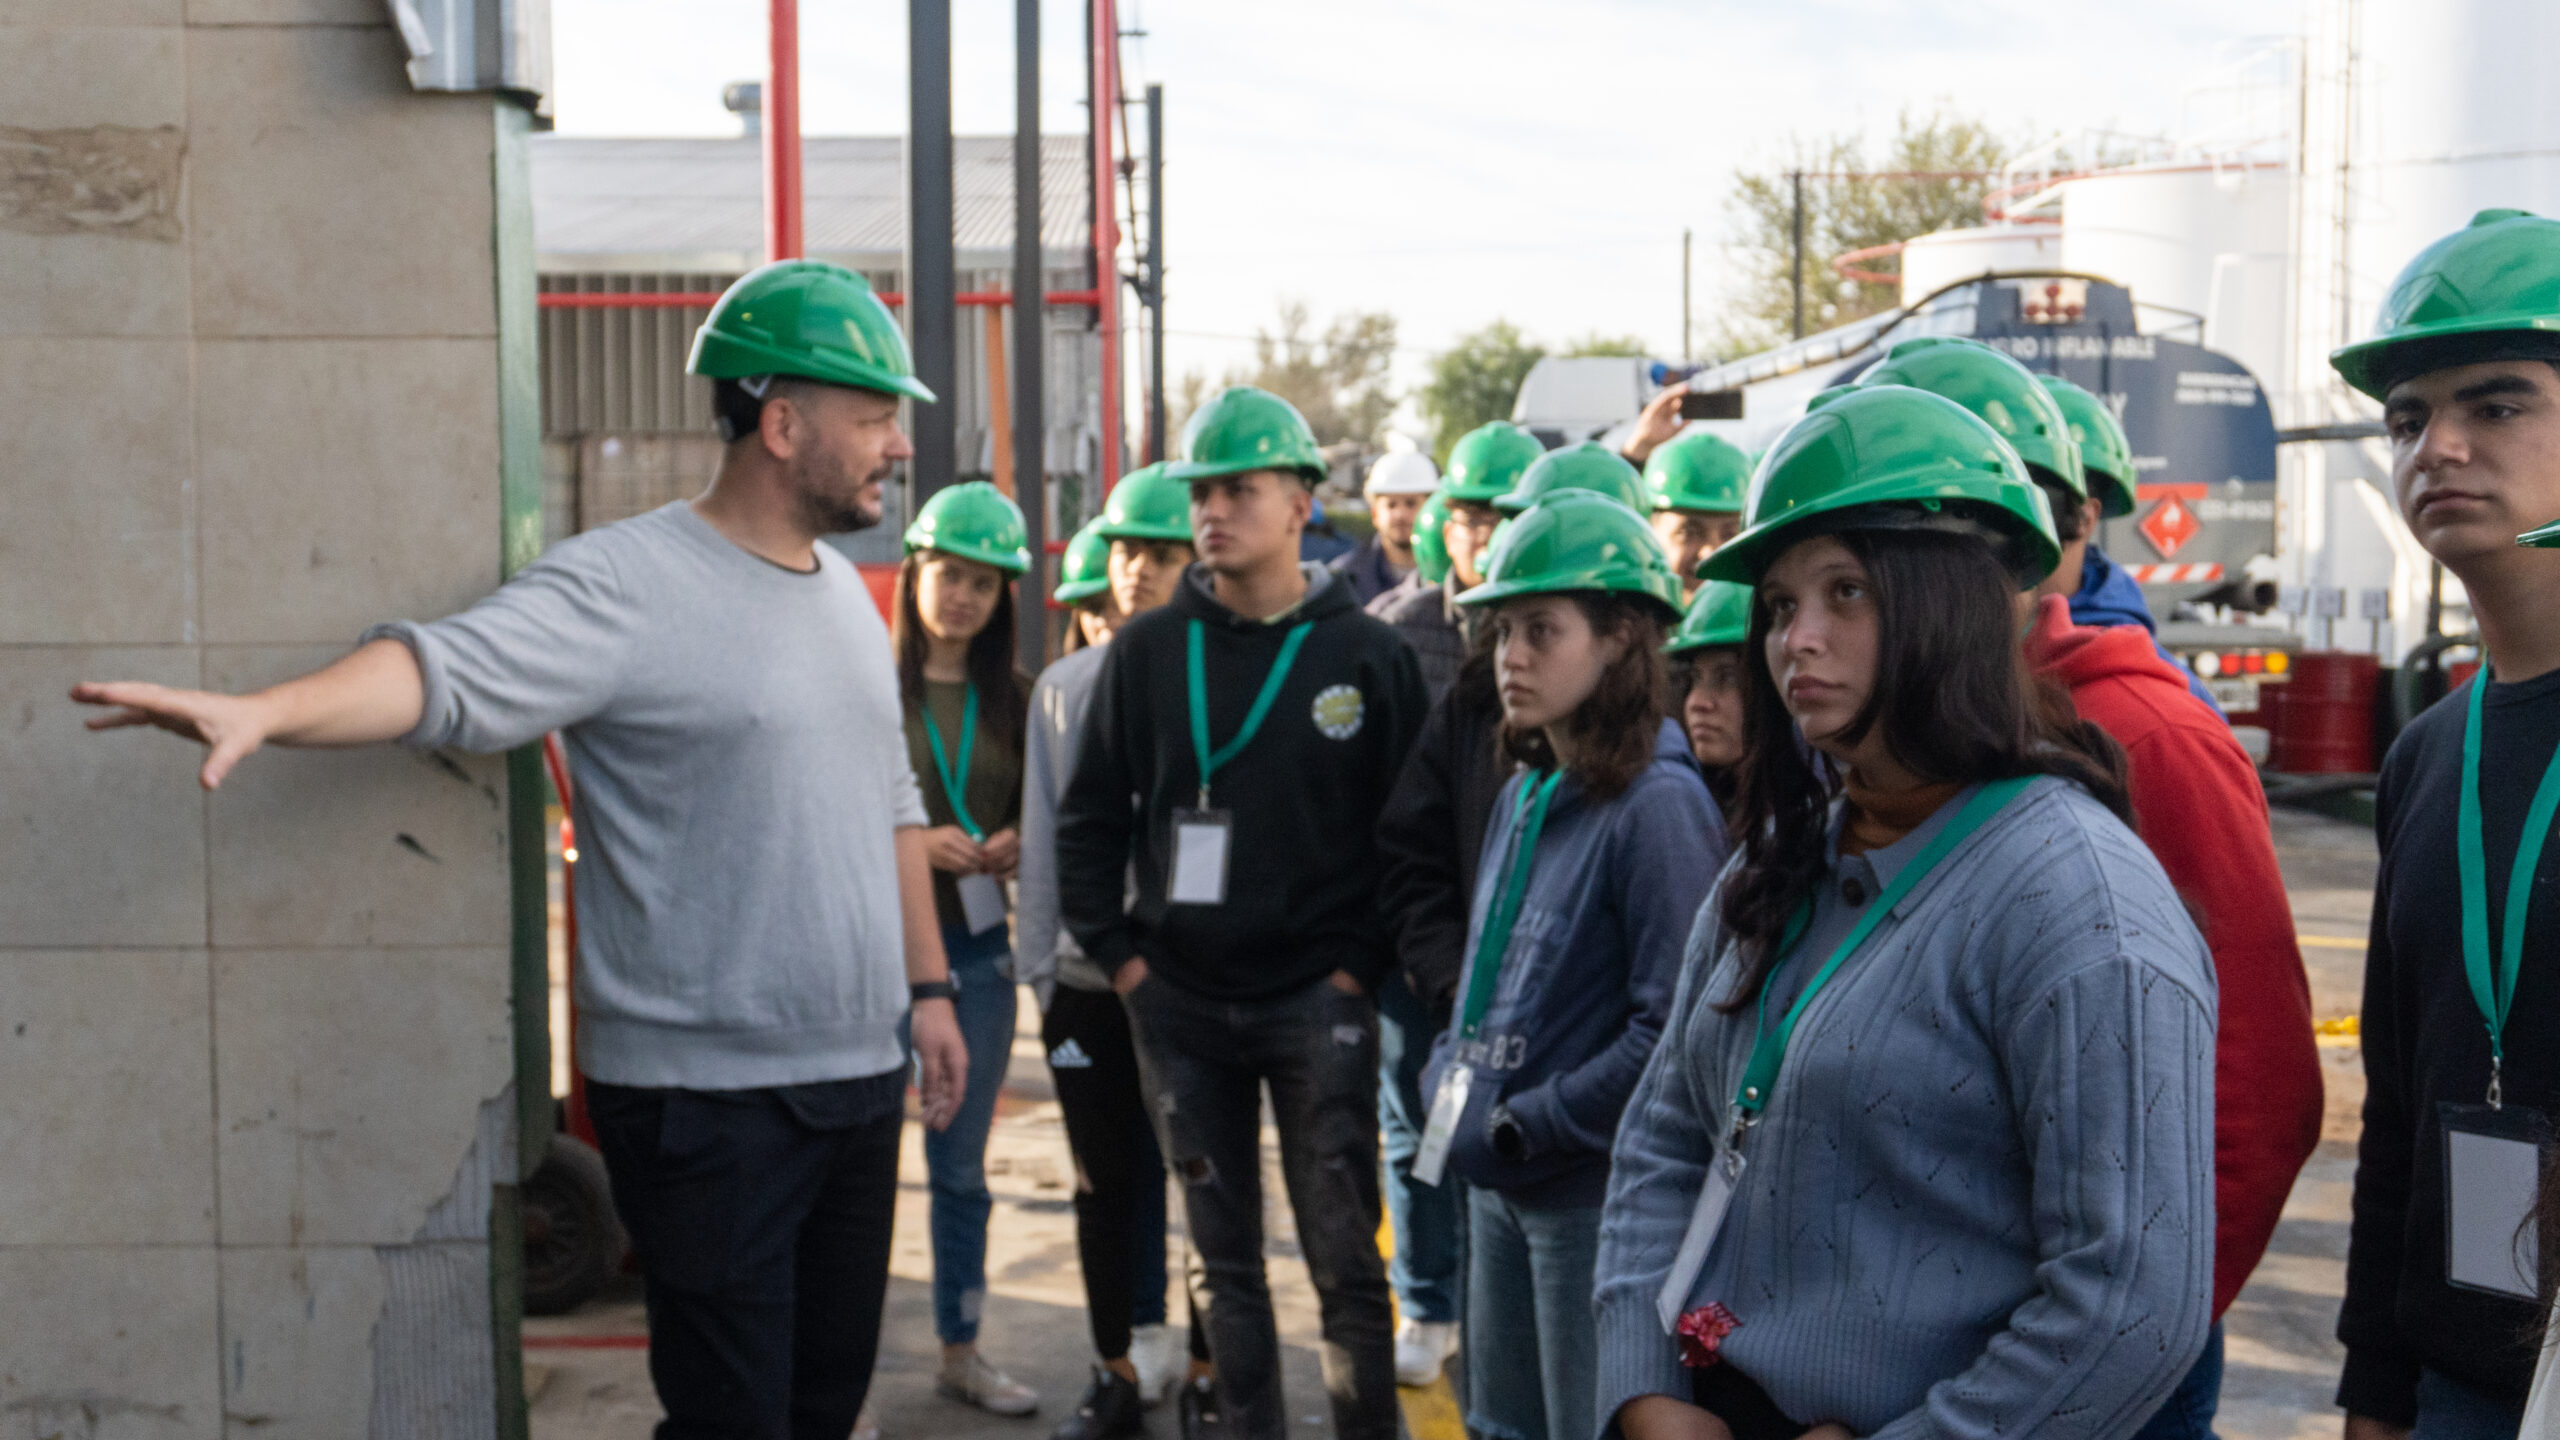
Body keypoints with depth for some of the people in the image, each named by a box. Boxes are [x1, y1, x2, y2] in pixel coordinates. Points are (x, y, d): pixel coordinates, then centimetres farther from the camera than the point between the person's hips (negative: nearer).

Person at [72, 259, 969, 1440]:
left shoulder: (845, 590, 13)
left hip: (858, 1077, 8)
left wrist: (927, 987, 18)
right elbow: (448, 669, -28)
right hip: (707, 1095, -7)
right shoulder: (625, 587, -13)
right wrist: (262, 710, -46)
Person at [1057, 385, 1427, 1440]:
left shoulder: (1364, 654, -1)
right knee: (1226, 1261, 12)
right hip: (1180, 1002, 3)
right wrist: (1116, 952, 2)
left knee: (1345, 1262, -1)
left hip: (1316, 999, -2)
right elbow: (1089, 817, 10)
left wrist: (1362, 961, -5)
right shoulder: (1147, 650, 5)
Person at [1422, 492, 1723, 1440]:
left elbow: (1669, 1027, -21)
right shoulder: (1527, 793, 10)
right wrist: (1453, 1080, 5)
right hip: (1498, 1184, 8)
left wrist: (1530, 1124, -17)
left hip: (1595, 1190, -8)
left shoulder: (1657, 802, -16)